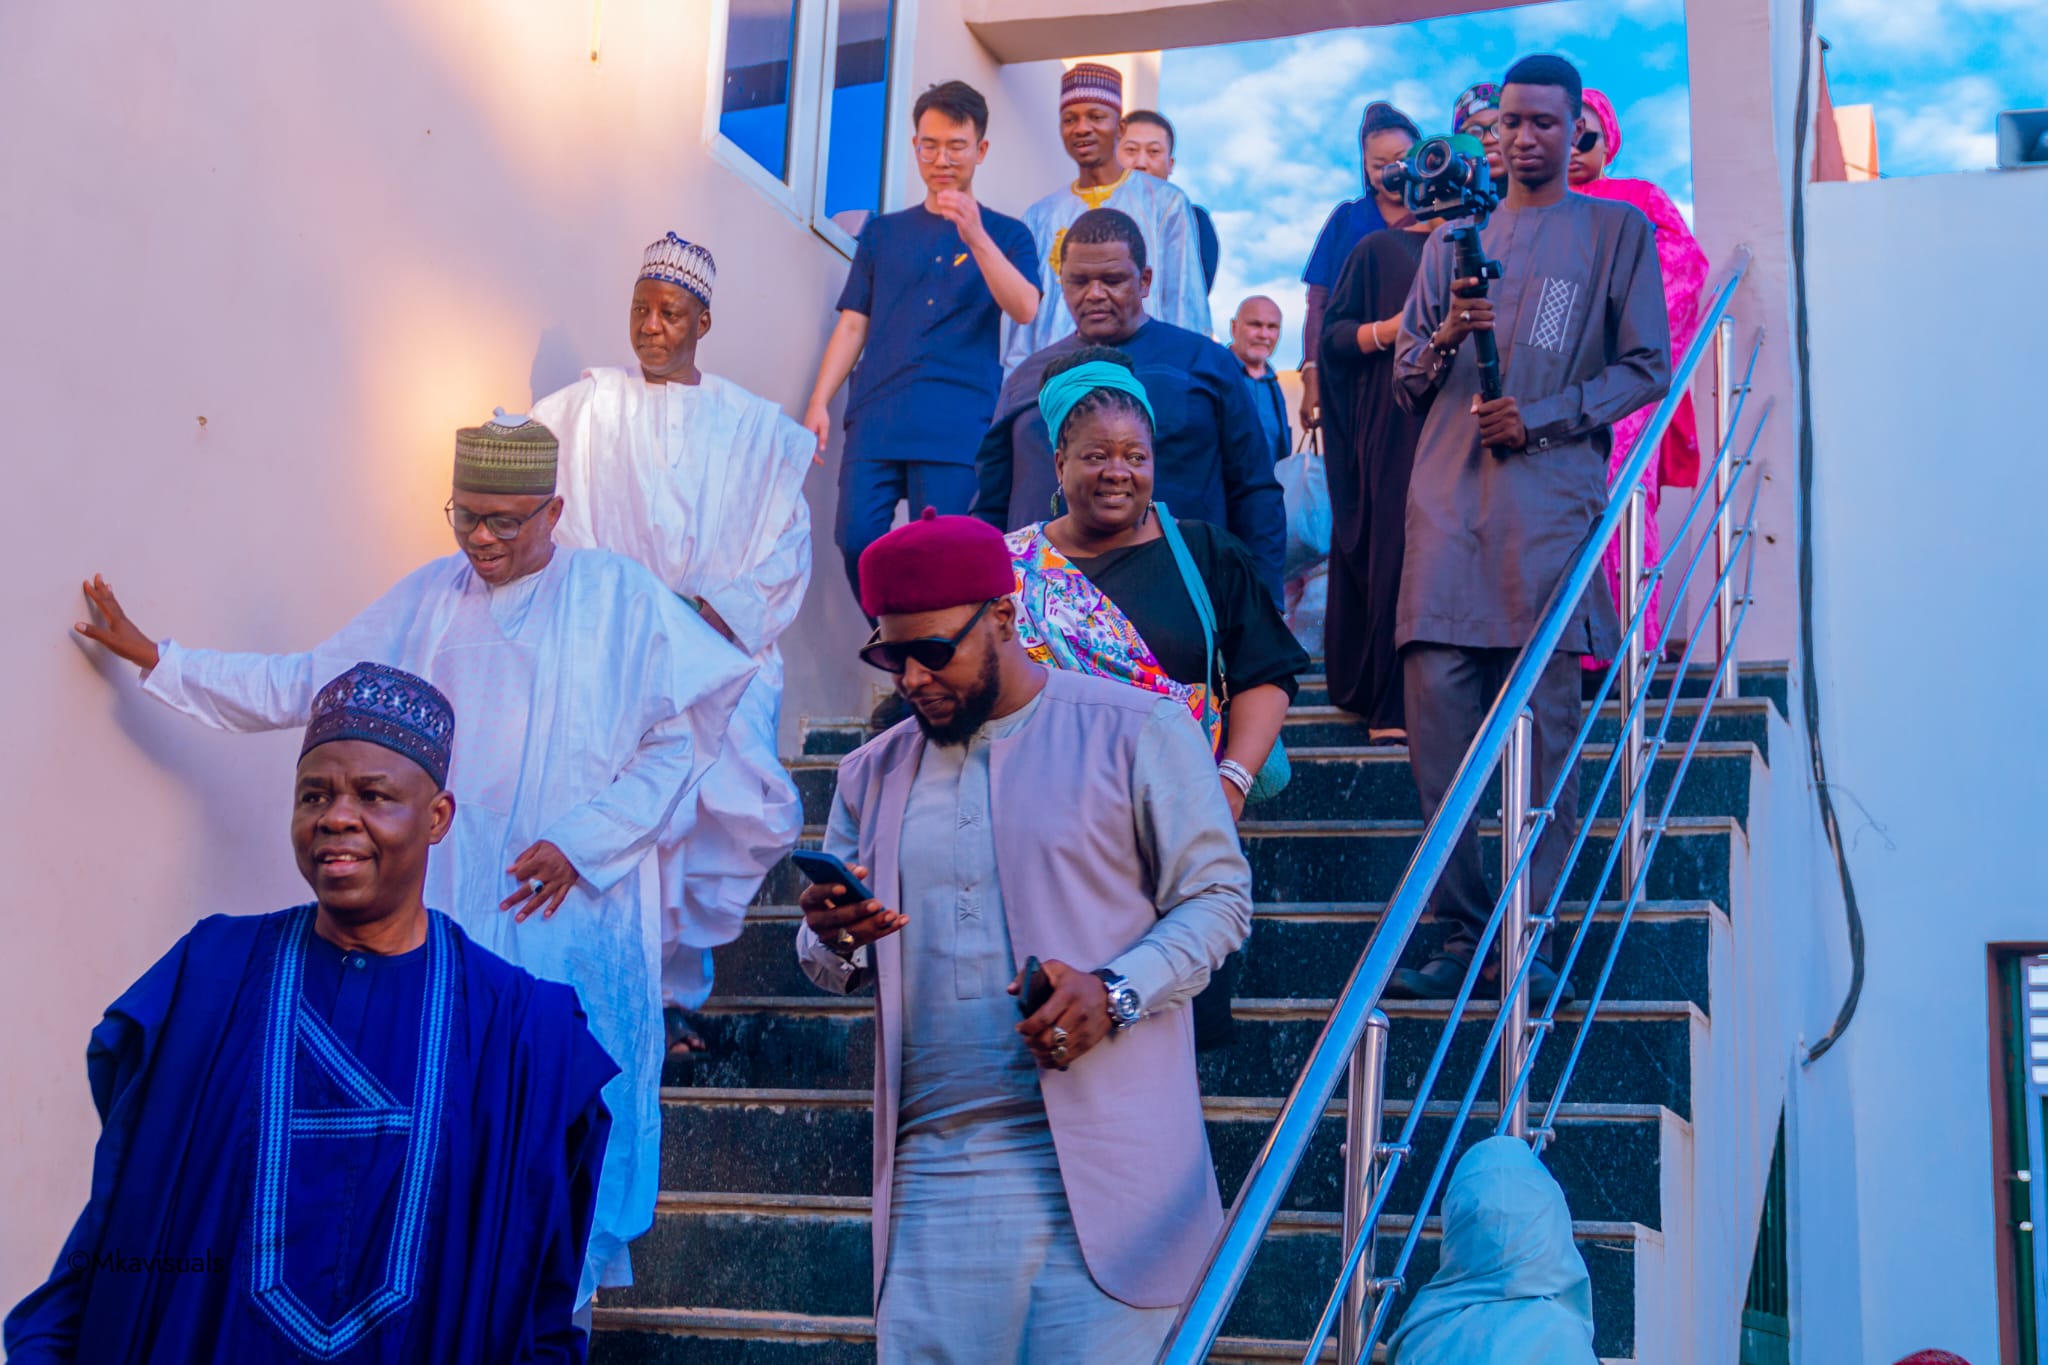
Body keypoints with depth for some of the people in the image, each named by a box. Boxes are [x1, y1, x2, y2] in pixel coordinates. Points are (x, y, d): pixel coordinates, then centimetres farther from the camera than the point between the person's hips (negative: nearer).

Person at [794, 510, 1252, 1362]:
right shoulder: (873, 773, 16)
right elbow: (832, 965, 21)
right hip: (935, 1175, 4)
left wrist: (1115, 992, -16)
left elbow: (1216, 896, 1)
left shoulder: (1138, 733, 2)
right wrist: (836, 942, -4)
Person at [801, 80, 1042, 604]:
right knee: (857, 543, -8)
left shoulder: (1006, 235, 11)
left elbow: (1025, 310, -7)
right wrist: (819, 401, 3)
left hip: (958, 428, -2)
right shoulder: (882, 233, 19)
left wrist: (974, 236, -19)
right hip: (876, 421, 3)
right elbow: (852, 326, 16)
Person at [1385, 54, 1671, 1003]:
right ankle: (1461, 930, 0)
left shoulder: (1618, 230, 12)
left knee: (1544, 715, -8)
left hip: (1550, 492, -3)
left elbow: (1647, 369, 5)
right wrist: (1443, 340, -1)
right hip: (1448, 496, 3)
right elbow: (1407, 383, 21)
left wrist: (1539, 418, -8)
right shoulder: (1453, 240, 22)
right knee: (1434, 697, -7)